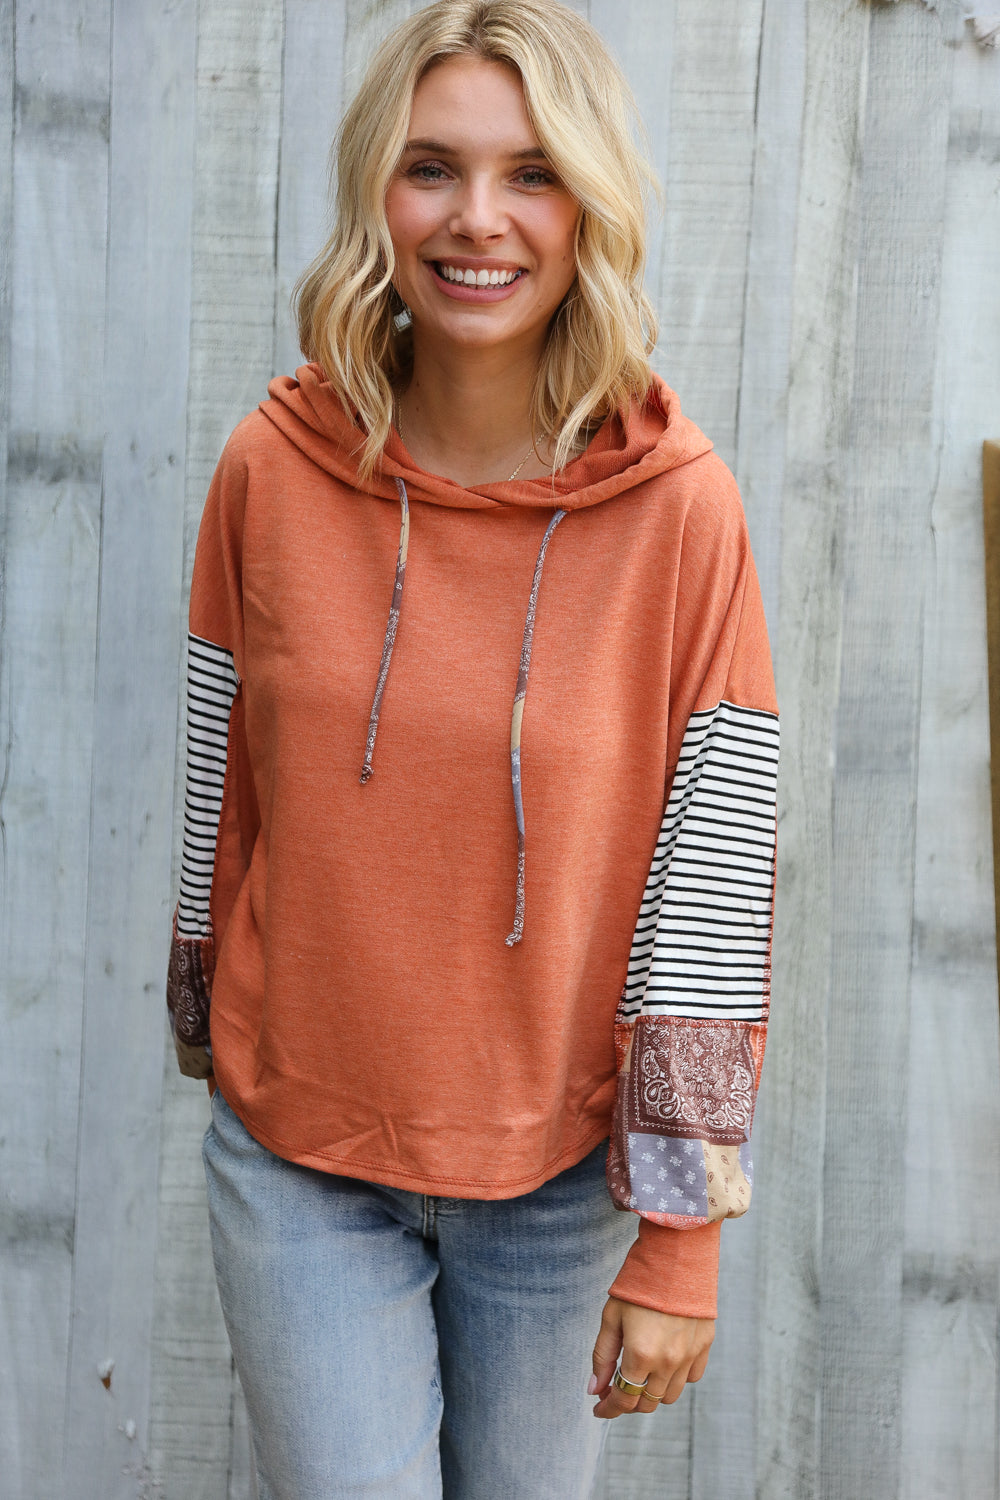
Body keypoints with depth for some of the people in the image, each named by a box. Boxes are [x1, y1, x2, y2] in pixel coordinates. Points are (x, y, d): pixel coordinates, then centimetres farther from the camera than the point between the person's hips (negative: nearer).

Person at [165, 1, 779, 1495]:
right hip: (299, 1150, 1)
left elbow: (713, 899, -12)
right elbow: (219, 801, 3)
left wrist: (676, 1248, -9)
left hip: (564, 1166, 0)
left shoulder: (679, 507, -14)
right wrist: (215, 1036, 12)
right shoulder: (273, 469, -7)